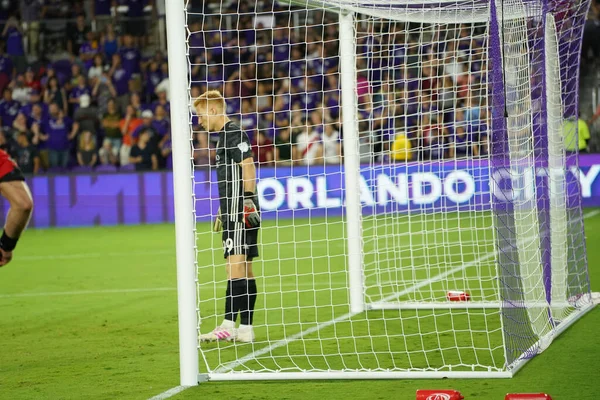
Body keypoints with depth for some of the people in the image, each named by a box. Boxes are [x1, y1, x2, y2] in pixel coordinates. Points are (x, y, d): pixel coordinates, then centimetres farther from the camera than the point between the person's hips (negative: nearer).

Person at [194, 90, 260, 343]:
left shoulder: (235, 134, -9)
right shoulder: (224, 137, 21)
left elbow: (248, 168, -18)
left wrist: (248, 200, -24)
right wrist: (223, 212, 28)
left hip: (241, 212, -10)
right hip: (233, 212, 10)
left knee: (235, 266, -12)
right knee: (244, 270, 8)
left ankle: (228, 326, -16)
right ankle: (245, 329, 9)